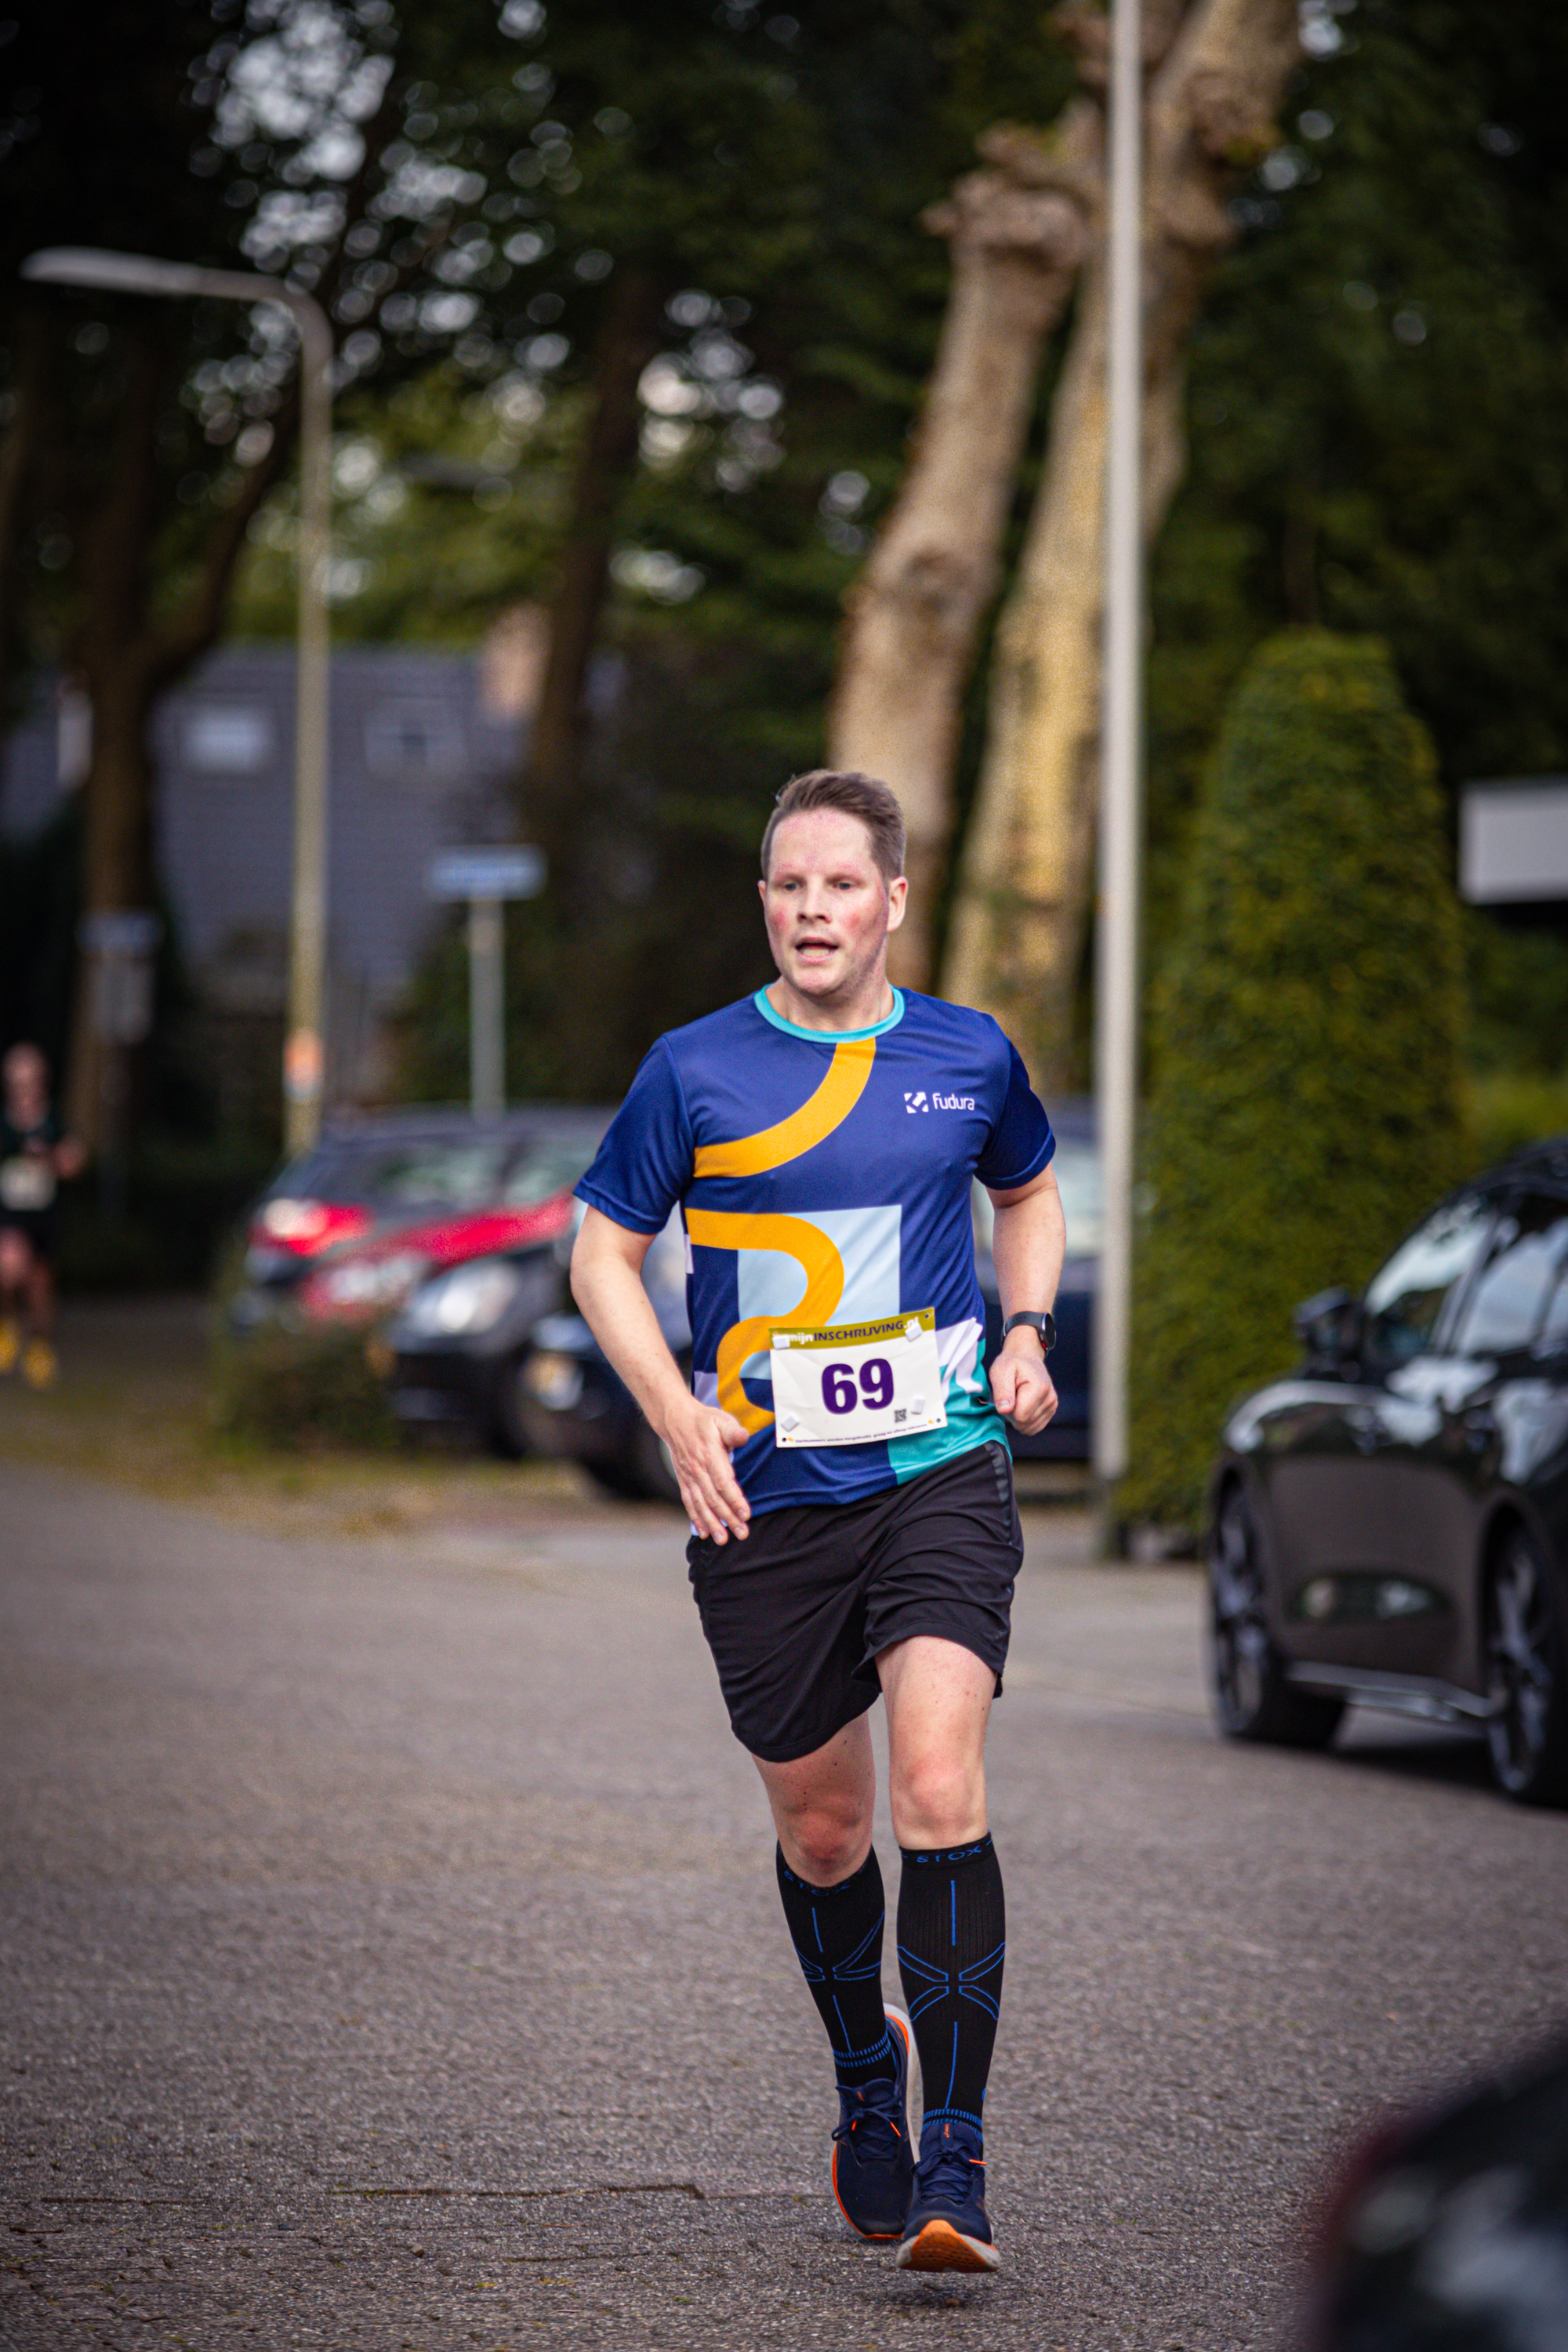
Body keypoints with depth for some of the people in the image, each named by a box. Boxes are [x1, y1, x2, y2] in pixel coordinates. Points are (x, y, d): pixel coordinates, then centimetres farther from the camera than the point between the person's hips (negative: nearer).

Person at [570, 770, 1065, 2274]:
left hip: (940, 1471, -1)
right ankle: (867, 2077, 39)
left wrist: (1024, 1331, 7)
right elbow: (602, 1256, 7)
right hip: (765, 1499, 1)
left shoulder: (969, 1057, 4)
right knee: (821, 1825, 9)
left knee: (938, 1786, -19)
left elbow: (1028, 1192, 25)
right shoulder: (694, 1071, -1)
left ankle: (953, 2168, -18)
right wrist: (681, 1417, -7)